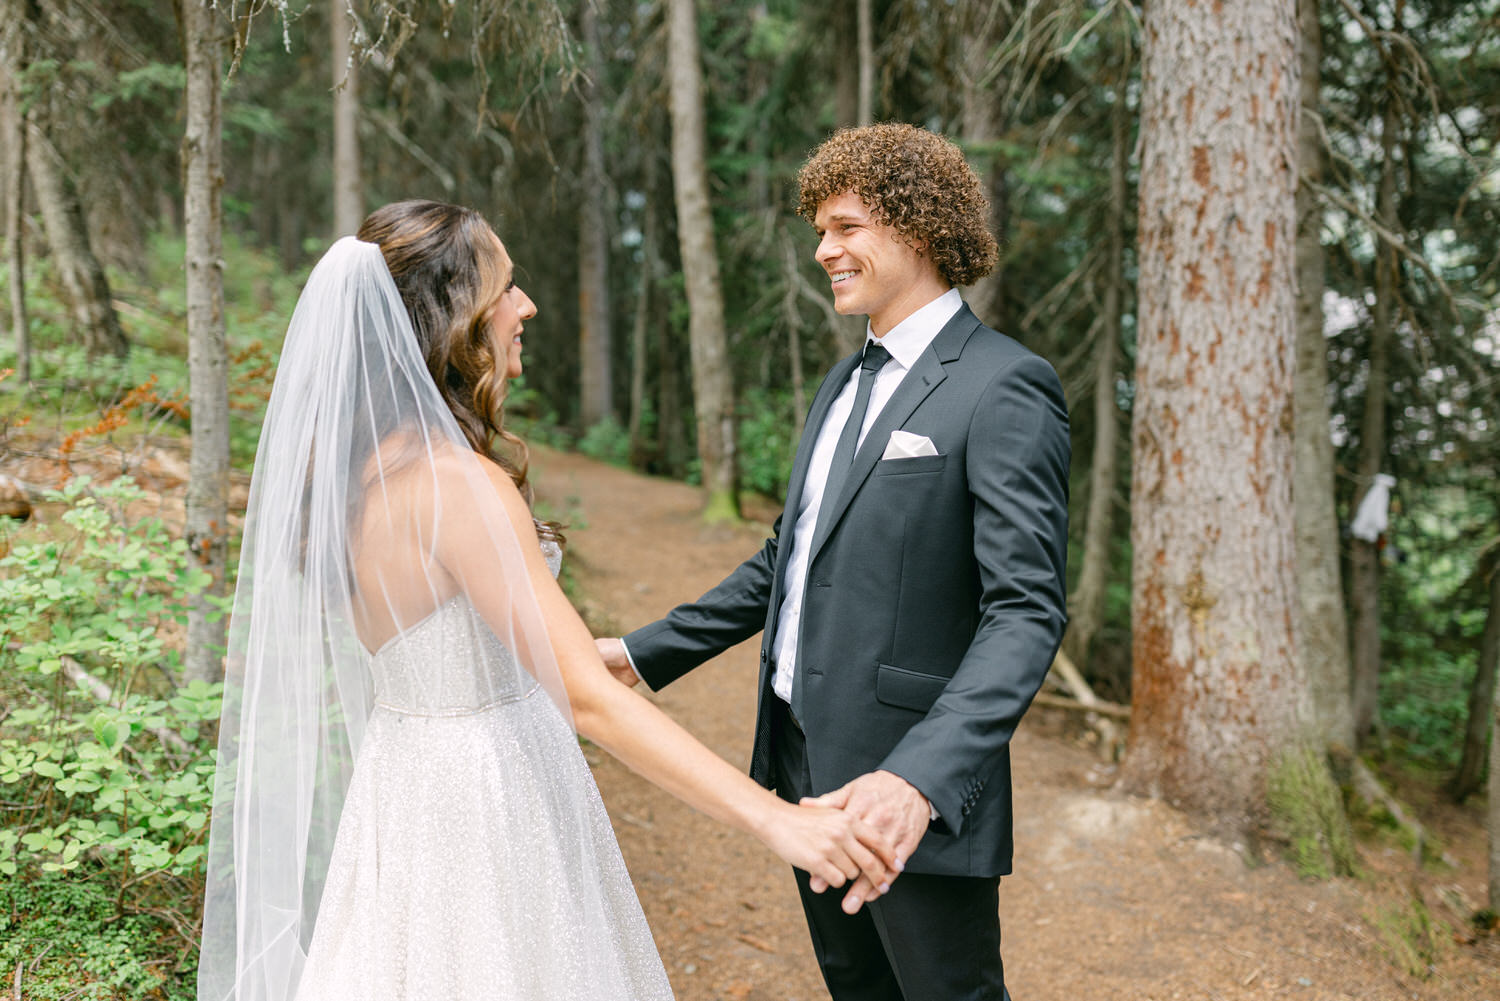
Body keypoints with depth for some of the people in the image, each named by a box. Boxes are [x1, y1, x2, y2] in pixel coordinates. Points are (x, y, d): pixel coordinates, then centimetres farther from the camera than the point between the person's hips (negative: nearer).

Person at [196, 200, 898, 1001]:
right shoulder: (460, 483, -26)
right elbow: (588, 699, -30)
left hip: (408, 779, 9)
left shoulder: (364, 461, 2)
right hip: (478, 806, -9)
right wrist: (775, 820, -32)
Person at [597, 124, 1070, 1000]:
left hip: (919, 782, -8)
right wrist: (645, 654, 13)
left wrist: (921, 780, -37)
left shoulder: (1003, 388, -14)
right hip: (806, 766, 8)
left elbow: (1026, 614, -23)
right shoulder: (847, 381, 14)